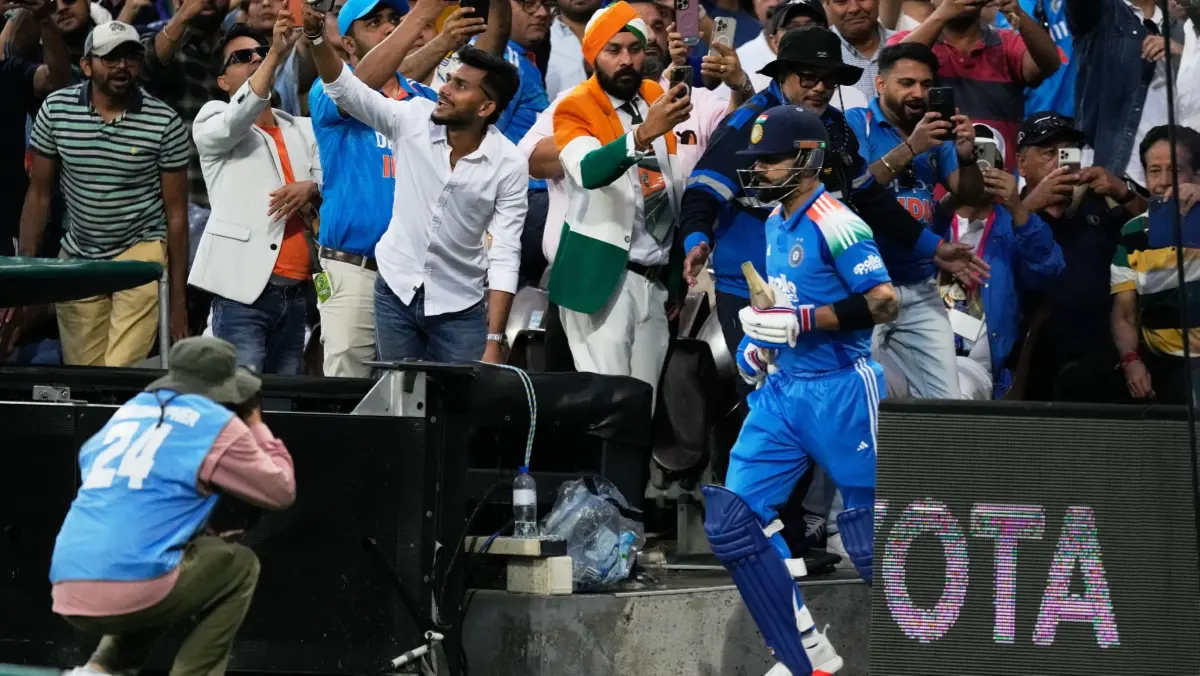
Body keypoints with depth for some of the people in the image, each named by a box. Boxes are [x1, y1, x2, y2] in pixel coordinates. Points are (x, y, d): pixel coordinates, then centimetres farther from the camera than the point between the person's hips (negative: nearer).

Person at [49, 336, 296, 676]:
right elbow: (282, 491, 15)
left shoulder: (130, 410, 22)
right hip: (133, 591, -6)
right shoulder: (217, 424, 6)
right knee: (241, 566, 19)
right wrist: (255, 425, 30)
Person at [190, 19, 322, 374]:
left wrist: (310, 188, -7)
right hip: (244, 288, -5)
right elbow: (240, 115, -17)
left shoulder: (302, 129, 21)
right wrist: (276, 53, -27)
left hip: (295, 291, 5)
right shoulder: (213, 122, 6)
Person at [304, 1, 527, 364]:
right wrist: (317, 37, -31)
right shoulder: (414, 120, -9)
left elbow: (505, 255, -15)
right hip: (396, 291, 2)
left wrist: (494, 341, -20)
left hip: (459, 306, -2)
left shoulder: (509, 165, -15)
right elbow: (345, 89, -12)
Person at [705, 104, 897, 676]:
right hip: (781, 389, 9)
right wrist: (759, 339, 13)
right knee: (731, 522, -1)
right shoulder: (776, 221, 12)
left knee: (873, 538, -3)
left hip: (839, 393, -9)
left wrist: (802, 322, -25)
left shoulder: (835, 224, -15)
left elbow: (884, 304, -21)